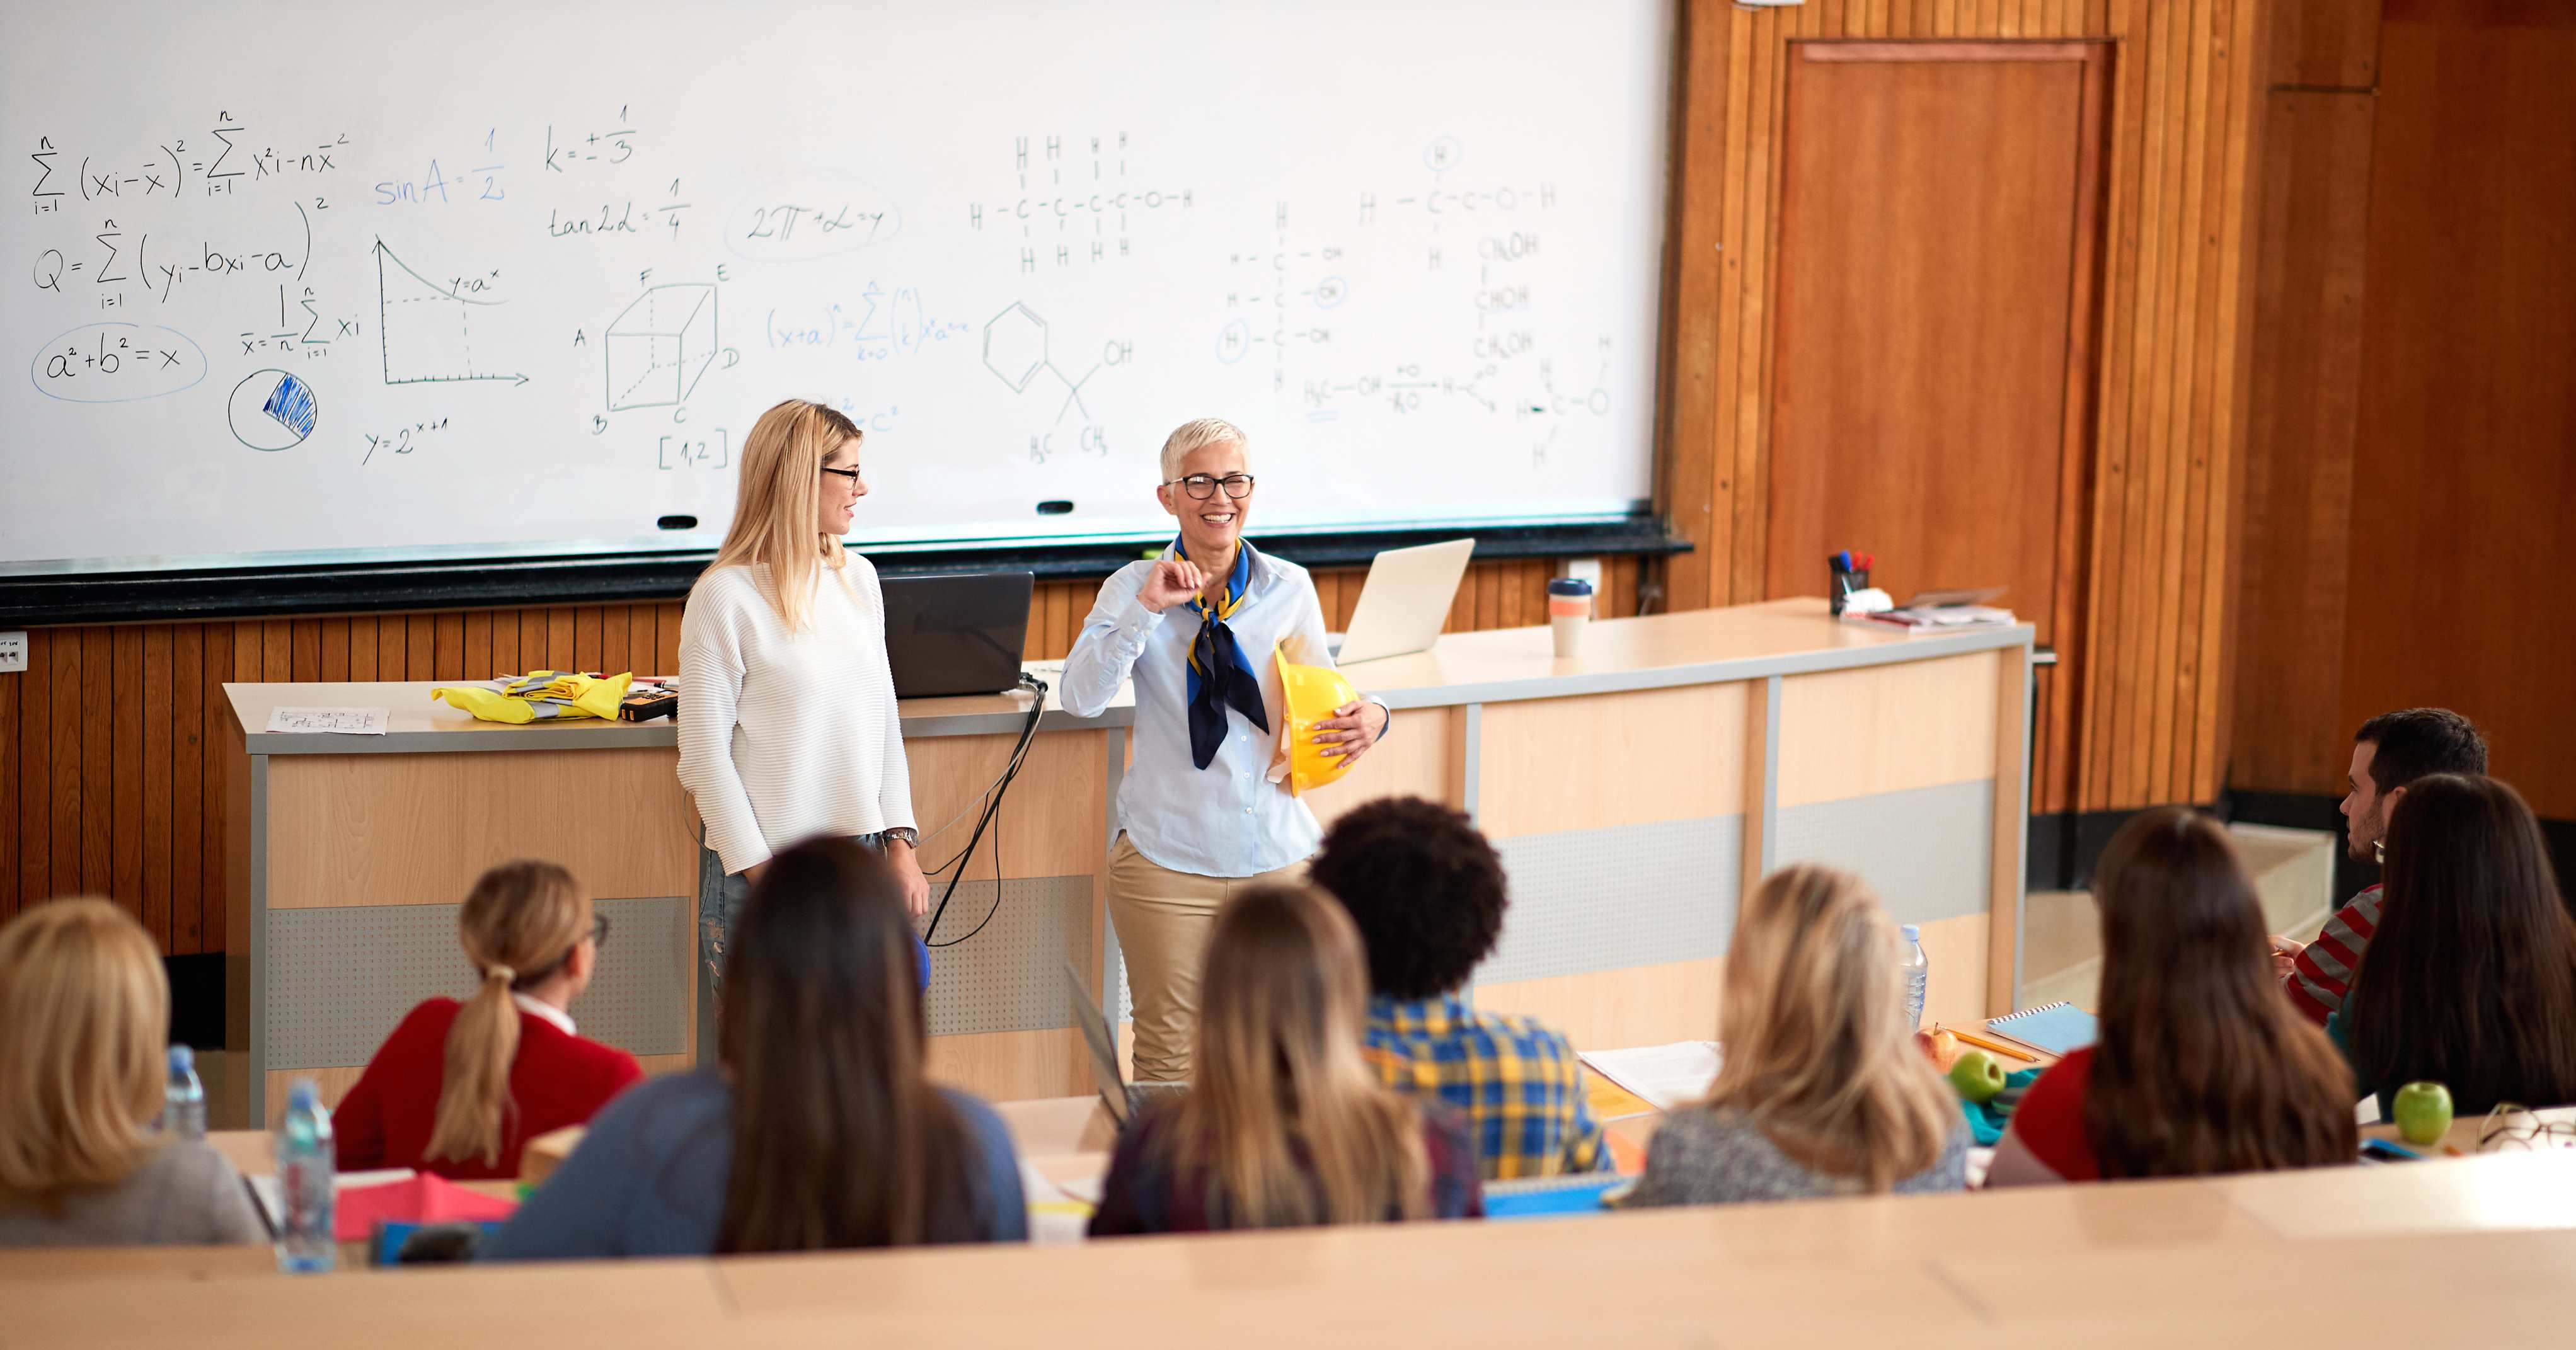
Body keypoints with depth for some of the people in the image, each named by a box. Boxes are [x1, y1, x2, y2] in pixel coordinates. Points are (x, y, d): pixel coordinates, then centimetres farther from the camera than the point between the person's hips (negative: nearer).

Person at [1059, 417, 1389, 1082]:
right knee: (1169, 1055, 4)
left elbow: (1322, 700, 11)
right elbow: (1081, 697, -12)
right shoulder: (1135, 588, -1)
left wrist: (1369, 717, -11)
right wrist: (1147, 610, -22)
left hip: (1278, 852, 2)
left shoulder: (1290, 588, 4)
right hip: (1170, 857, -2)